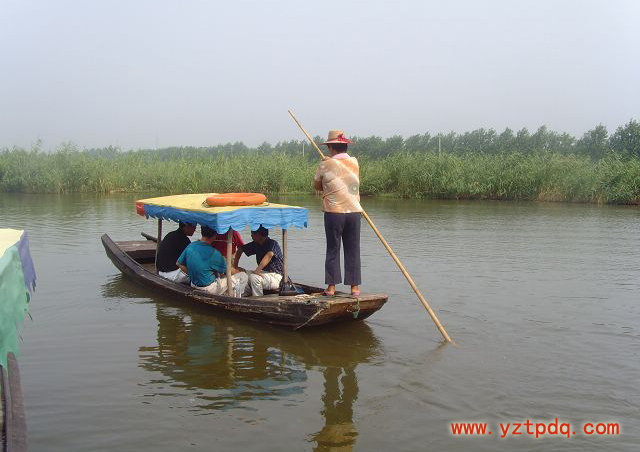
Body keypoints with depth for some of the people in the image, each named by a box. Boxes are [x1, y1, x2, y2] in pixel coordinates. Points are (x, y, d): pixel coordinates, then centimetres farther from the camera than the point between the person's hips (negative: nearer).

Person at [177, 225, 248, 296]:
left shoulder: (190, 246, -6)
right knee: (243, 276, -2)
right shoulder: (214, 253, -23)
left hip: (194, 285, 8)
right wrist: (237, 271, 12)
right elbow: (228, 271, -9)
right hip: (210, 289, -8)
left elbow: (179, 263, 6)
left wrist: (192, 275, 13)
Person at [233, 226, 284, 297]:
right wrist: (235, 266, 11)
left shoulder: (273, 243, -15)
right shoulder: (256, 244, 7)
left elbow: (269, 255, -36)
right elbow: (240, 249, 20)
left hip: (276, 277, -8)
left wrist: (257, 270, -44)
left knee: (254, 277, -30)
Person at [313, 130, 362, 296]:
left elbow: (316, 186, 6)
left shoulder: (326, 165, -5)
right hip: (354, 212, 3)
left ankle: (331, 286, 7)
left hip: (333, 212, -3)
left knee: (332, 249, 6)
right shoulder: (355, 162, 6)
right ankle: (354, 286, 10)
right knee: (353, 250, 8)